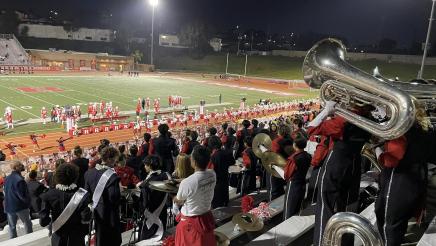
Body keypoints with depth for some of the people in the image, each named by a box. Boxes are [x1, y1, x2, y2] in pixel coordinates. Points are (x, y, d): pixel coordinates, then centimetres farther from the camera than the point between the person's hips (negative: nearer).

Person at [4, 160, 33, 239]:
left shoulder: (7, 179, 2)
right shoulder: (19, 179, -24)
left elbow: (5, 192, 12)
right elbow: (22, 195, -22)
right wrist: (28, 201, -4)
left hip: (9, 206, 7)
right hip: (20, 206, -7)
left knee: (12, 226, 15)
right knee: (27, 223, 10)